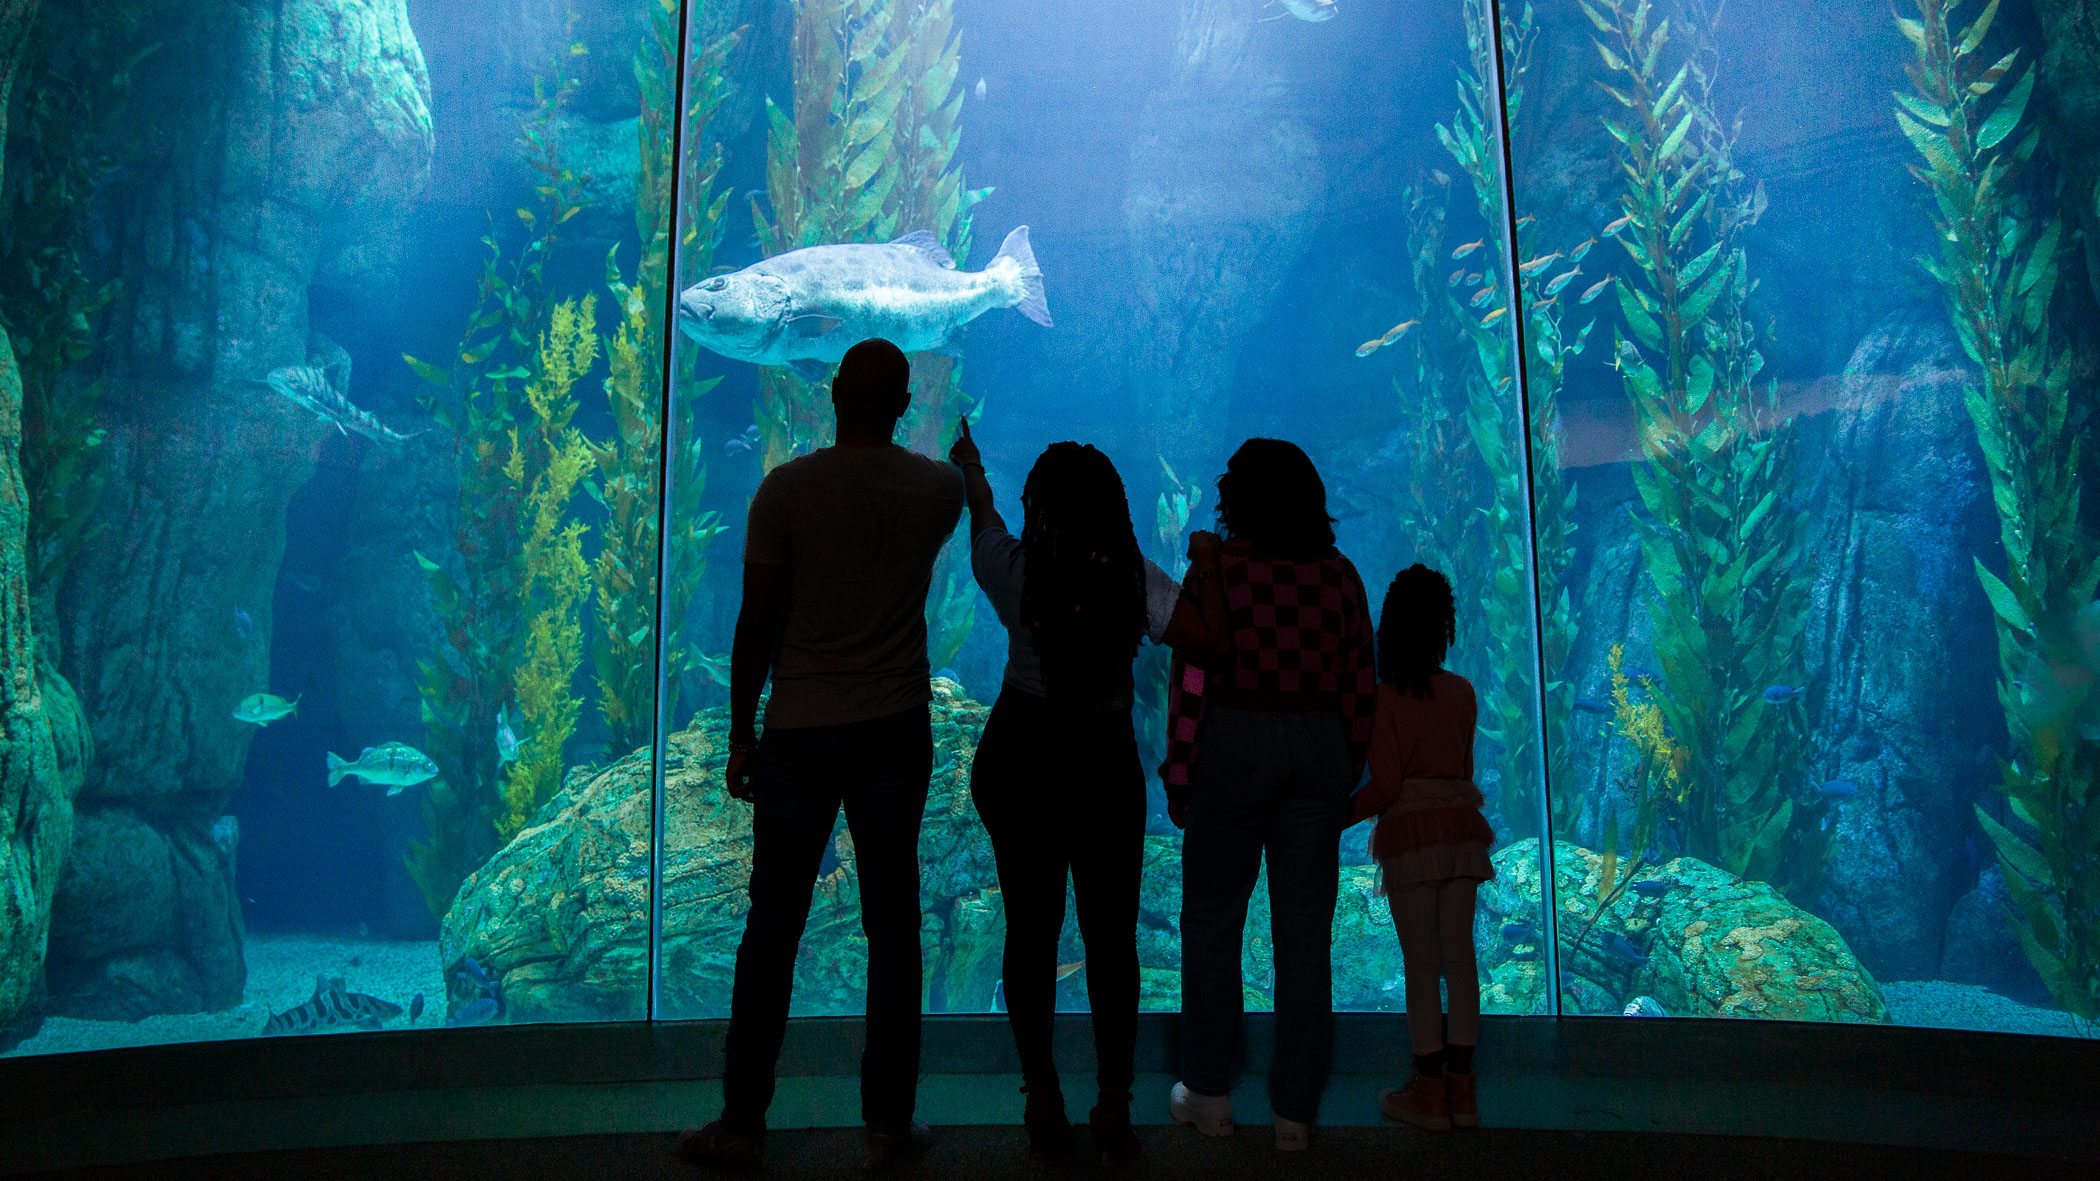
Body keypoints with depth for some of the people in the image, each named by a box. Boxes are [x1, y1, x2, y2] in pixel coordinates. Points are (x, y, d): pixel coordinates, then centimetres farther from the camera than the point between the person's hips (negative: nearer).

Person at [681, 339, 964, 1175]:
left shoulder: (787, 489, -7)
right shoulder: (938, 487, 0)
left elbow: (757, 624, -6)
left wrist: (740, 736, 3)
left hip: (801, 733, -2)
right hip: (897, 731, 2)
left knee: (773, 928, 7)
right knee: (892, 927, 9)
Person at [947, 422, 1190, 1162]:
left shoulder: (1014, 568, -4)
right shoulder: (1135, 578, -8)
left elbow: (984, 523, 19)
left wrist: (970, 470, 38)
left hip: (1018, 753, 1)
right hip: (1104, 761, -1)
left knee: (1031, 928, 9)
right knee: (1110, 934, 8)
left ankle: (1043, 1102, 17)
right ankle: (1114, 1107, 15)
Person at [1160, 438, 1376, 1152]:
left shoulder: (1217, 568, -6)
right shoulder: (1339, 575, 3)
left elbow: (1193, 677, -9)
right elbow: (1359, 685, 4)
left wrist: (1178, 774, -2)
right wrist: (1347, 772, 13)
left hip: (1233, 745, -3)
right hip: (1319, 749, 3)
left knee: (1212, 918, 11)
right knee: (1304, 929, 7)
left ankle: (1208, 1094, 17)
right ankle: (1296, 1109, 13)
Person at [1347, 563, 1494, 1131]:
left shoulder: (1384, 698, -9)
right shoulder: (1462, 691, 6)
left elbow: (1385, 785, -13)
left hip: (1409, 830, -5)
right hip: (1460, 826, 5)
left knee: (1421, 967, 1)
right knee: (1460, 960, 9)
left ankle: (1430, 1093, 8)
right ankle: (1460, 1090, 14)